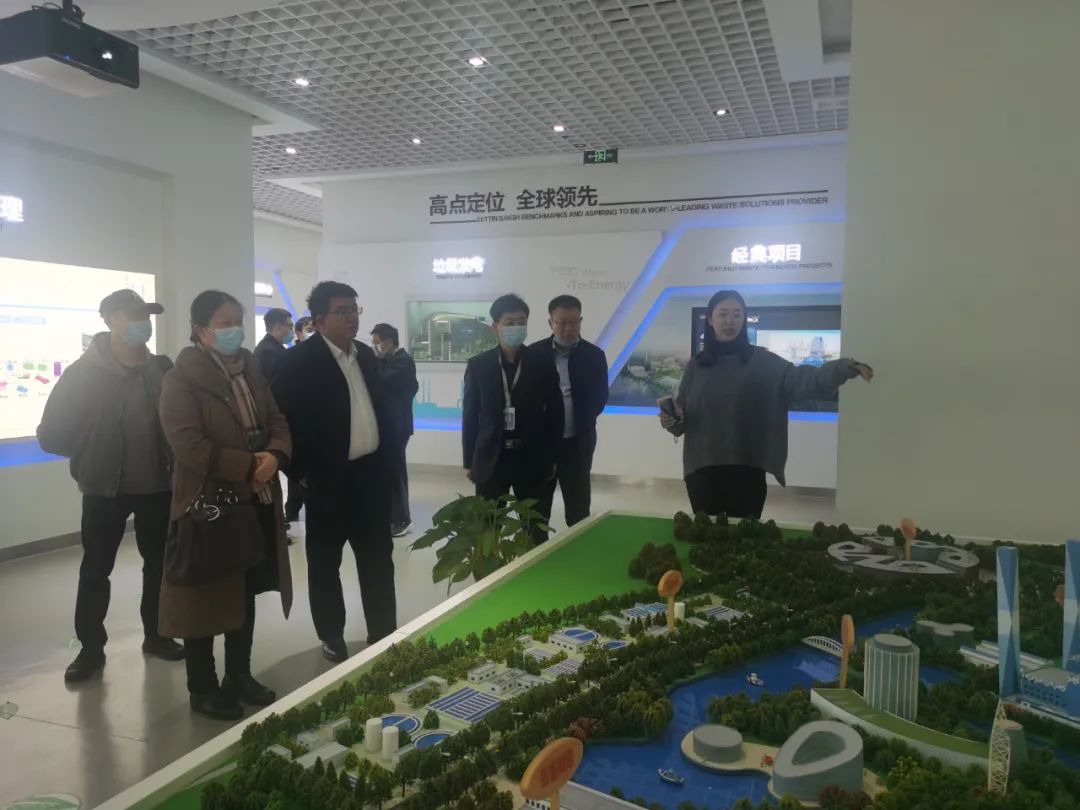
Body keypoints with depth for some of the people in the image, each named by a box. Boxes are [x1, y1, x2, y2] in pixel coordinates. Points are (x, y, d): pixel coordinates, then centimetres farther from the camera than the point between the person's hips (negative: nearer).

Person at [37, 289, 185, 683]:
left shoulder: (161, 369, -1)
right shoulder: (83, 372, -9)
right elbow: (51, 434, -4)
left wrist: (170, 459, -5)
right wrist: (93, 457, 1)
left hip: (158, 484, 3)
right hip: (105, 487, -2)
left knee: (159, 563, 13)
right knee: (96, 569, 9)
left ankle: (156, 634, 29)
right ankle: (91, 647, 23)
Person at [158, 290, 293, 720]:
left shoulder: (251, 370, 10)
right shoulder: (181, 379, -11)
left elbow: (277, 422, 10)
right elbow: (188, 445, -20)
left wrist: (274, 455, -11)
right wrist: (248, 464, -20)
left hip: (257, 502, 7)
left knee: (246, 593, 16)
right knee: (207, 597, 5)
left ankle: (239, 676, 31)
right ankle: (202, 689, 21)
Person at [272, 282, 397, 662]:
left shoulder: (366, 355, 10)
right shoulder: (300, 360, -11)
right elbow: (285, 418, -13)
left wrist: (386, 457, 9)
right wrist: (303, 470, -13)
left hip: (372, 473, 6)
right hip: (329, 478, -6)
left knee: (378, 560, 12)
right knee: (325, 563, 10)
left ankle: (384, 635, 23)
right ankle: (332, 638, 26)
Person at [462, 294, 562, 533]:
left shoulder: (543, 363, -1)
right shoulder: (478, 365, 0)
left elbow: (554, 412, 4)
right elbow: (470, 415, 3)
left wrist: (551, 457, 3)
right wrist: (469, 461, 3)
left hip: (531, 459, 0)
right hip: (490, 459, 0)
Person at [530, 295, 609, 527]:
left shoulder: (594, 355, 1)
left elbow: (599, 398, 2)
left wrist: (582, 422, -9)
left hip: (577, 444, 0)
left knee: (578, 511, 8)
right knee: (536, 510, 10)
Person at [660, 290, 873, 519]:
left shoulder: (763, 362, 0)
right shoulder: (696, 366, 7)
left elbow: (804, 380, -15)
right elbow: (682, 421, 9)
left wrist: (846, 368, -31)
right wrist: (671, 420, -13)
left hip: (747, 470, -1)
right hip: (702, 470, 1)